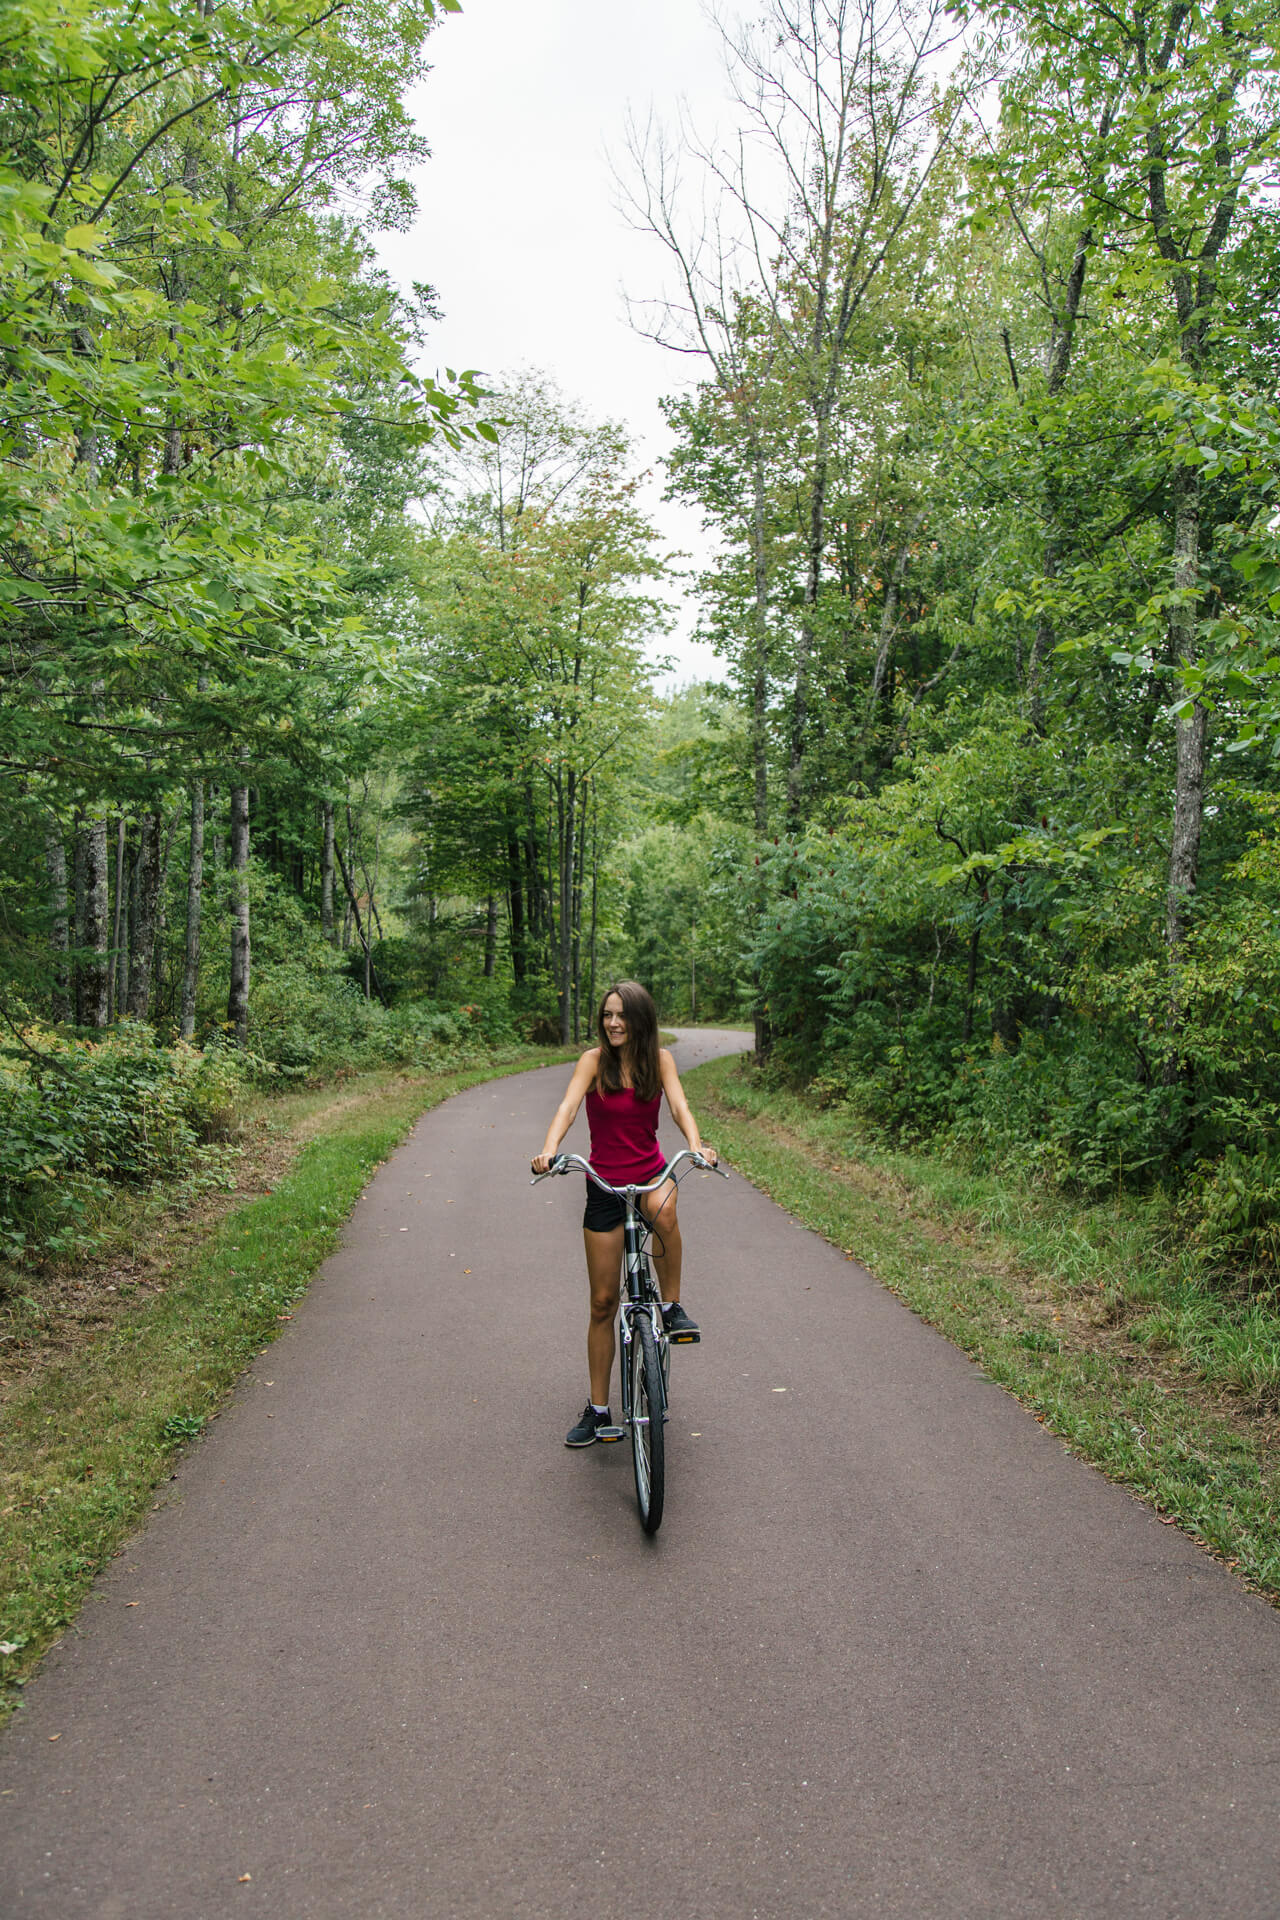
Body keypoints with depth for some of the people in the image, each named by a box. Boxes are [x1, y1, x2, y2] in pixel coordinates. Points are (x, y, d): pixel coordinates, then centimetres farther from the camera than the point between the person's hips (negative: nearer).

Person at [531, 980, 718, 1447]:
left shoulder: (659, 1059, -2)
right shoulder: (593, 1059, -8)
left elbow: (679, 1106, -14)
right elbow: (568, 1106, -21)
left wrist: (696, 1146, -35)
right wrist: (548, 1151, -40)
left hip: (651, 1174, 1)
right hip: (605, 1185, 0)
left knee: (663, 1210, -38)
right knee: (603, 1302, 3)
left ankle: (672, 1306, -14)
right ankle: (597, 1411, 17)